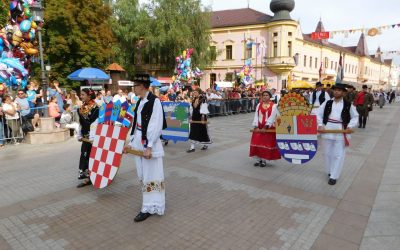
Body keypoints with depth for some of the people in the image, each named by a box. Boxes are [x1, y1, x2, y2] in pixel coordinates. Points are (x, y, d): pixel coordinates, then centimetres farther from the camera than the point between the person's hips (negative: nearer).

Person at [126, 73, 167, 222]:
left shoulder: (154, 101, -14)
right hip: (139, 142, 9)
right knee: (143, 175, 17)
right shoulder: (140, 102, 12)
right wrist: (131, 141, 14)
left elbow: (156, 125, -19)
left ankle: (150, 207, 14)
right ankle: (155, 198, 33)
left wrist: (149, 146, -21)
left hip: (149, 143, -9)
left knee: (151, 175, 2)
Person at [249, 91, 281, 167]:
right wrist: (256, 126, -13)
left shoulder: (274, 106, -3)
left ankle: (264, 160, 13)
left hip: (269, 128, -3)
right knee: (257, 143, 2)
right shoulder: (259, 105, 7)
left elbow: (272, 117, -12)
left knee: (267, 143, 0)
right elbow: (256, 116, 0)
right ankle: (259, 159, 16)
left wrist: (266, 127, -22)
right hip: (259, 127, 3)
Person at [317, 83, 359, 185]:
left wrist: (350, 126, -7)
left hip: (341, 133, -2)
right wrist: (320, 125, -7)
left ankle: (334, 176, 9)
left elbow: (355, 117, 8)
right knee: (327, 153, 13)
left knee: (338, 155, 1)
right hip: (327, 132, 2)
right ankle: (329, 171, 31)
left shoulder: (348, 105, 1)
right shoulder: (327, 103, 4)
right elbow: (318, 114, 6)